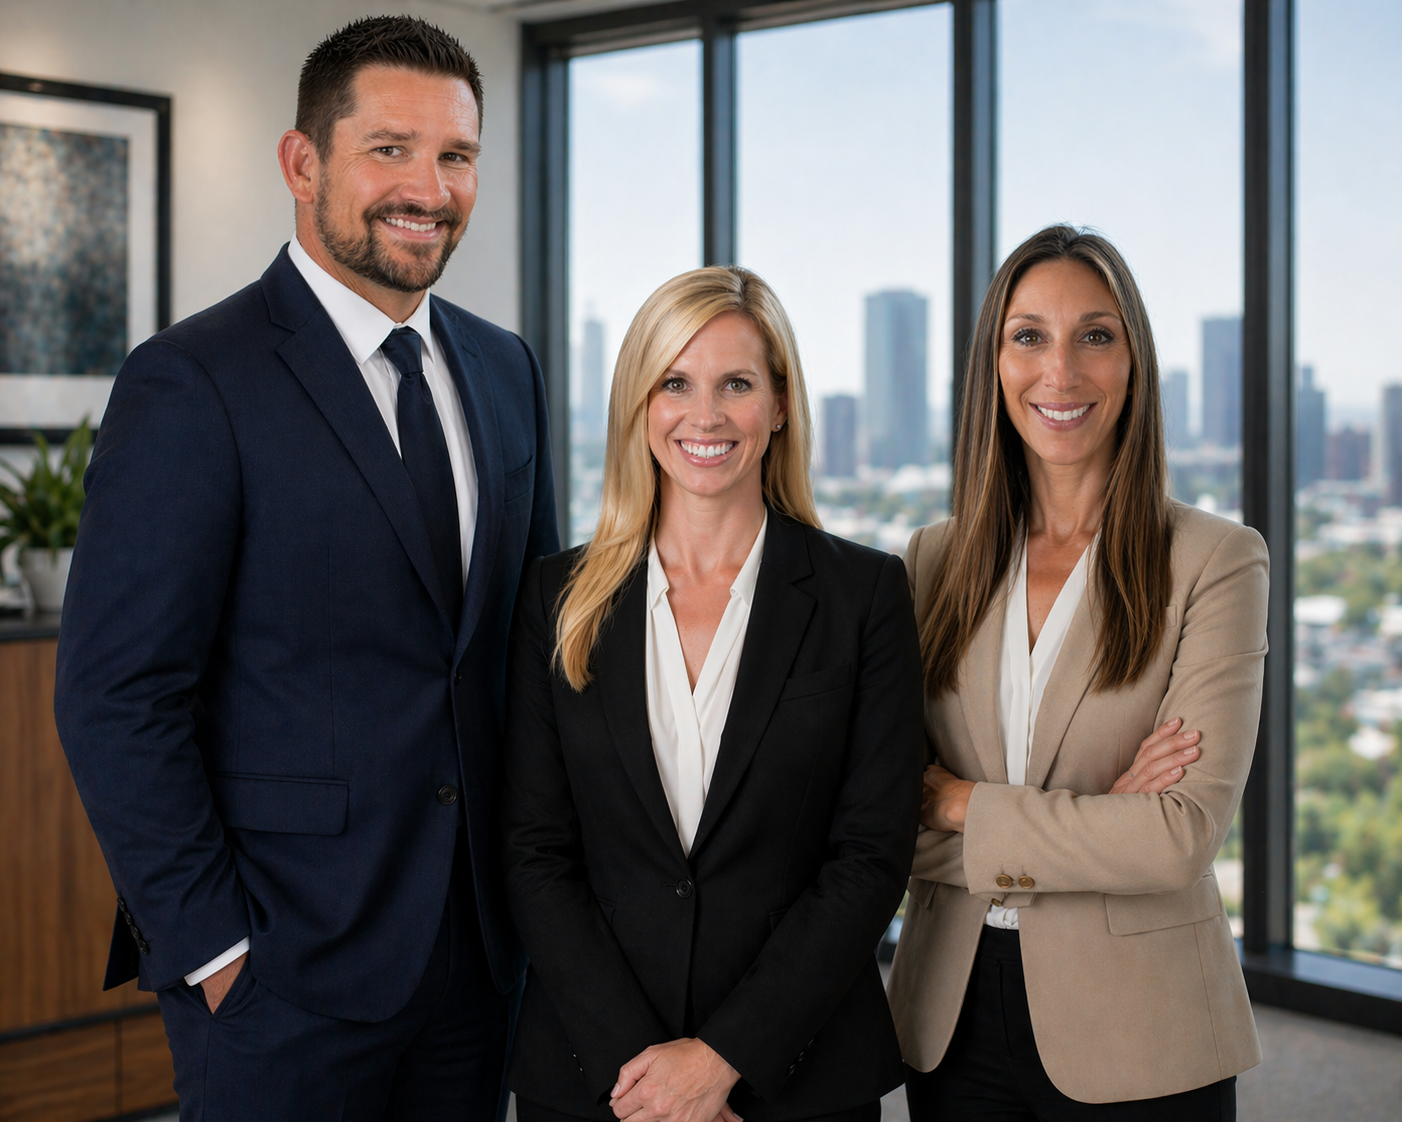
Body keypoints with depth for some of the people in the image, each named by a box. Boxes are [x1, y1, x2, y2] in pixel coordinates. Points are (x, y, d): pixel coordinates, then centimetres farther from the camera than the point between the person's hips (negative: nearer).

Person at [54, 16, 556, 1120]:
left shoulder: (505, 368, 9)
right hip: (285, 972, -6)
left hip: (479, 942, 6)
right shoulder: (193, 383, -12)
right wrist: (209, 946, -14)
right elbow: (115, 698, -14)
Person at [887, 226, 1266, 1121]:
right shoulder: (936, 561, 4)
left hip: (1138, 1041, -3)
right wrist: (1094, 823, -14)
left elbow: (1185, 834, -16)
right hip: (953, 1018, 3)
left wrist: (962, 804, -11)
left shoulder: (1215, 561, -8)